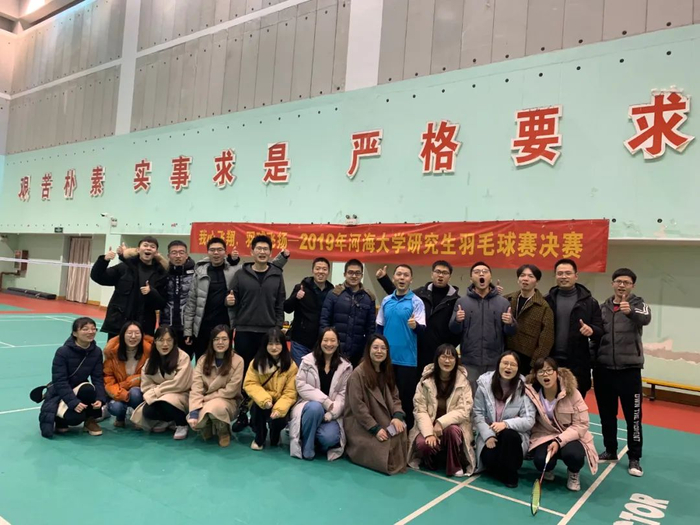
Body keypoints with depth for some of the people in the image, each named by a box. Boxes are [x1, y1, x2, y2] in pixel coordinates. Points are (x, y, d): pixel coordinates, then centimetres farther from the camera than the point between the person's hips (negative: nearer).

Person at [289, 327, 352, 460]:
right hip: (309, 405, -1)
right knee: (316, 407, -37)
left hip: (332, 413, 1)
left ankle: (317, 439, 11)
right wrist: (325, 401, -18)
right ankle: (306, 447, -14)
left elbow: (343, 394, -2)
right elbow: (301, 386, -8)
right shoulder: (308, 360, 0)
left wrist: (331, 413, -18)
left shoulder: (346, 366, 3)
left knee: (329, 437, -29)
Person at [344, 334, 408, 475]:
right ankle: (356, 449, 4)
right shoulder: (358, 373, -13)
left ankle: (396, 462, 5)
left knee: (401, 434, -22)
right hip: (361, 424, -6)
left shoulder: (387, 372, 10)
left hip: (383, 422, 6)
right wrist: (375, 428, -21)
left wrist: (397, 416, -16)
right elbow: (357, 406, -17)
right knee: (382, 448, -25)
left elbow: (395, 398, 6)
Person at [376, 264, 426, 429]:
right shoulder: (386, 301, 8)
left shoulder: (416, 302, -4)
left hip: (407, 358, -4)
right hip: (386, 357, 4)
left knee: (406, 397, 3)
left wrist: (415, 325, -34)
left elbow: (422, 328, -12)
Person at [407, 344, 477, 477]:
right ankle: (434, 460, 5)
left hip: (452, 426, 0)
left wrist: (441, 423, -25)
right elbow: (420, 410, -10)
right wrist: (429, 433, -24)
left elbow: (464, 411, -13)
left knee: (452, 430, -35)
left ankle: (455, 466, -10)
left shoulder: (463, 382, -6)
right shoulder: (426, 380, -5)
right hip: (429, 426, 1)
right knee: (423, 444, -30)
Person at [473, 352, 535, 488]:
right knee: (489, 457, -28)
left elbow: (529, 420, -14)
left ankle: (510, 475, -10)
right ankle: (503, 470, 10)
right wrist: (488, 435, -19)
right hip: (489, 434, 1)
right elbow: (478, 414, -5)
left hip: (514, 434, 0)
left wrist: (506, 424, -30)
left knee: (508, 435, -35)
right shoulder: (485, 383, -6)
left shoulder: (523, 387, -10)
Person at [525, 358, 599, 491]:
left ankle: (573, 474, 6)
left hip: (571, 437, 0)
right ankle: (548, 469, 13)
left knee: (573, 454, -33)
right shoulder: (531, 392, -14)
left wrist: (559, 441, -25)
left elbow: (581, 425, -15)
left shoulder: (572, 393, -17)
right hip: (544, 436, 1)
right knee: (541, 461, -28)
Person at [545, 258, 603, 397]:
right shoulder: (547, 300, 5)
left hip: (578, 364, 0)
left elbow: (600, 330, 2)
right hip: (550, 361, 0)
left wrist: (592, 330, -21)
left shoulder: (589, 302, 4)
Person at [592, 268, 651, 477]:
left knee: (633, 415, 3)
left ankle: (634, 458, 16)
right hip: (603, 369, 4)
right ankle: (610, 451, 28)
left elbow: (645, 319, -25)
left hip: (629, 369, -3)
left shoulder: (638, 304, -1)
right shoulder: (603, 307, 10)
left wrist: (631, 312, -46)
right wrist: (593, 362, 6)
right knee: (607, 414, 13)